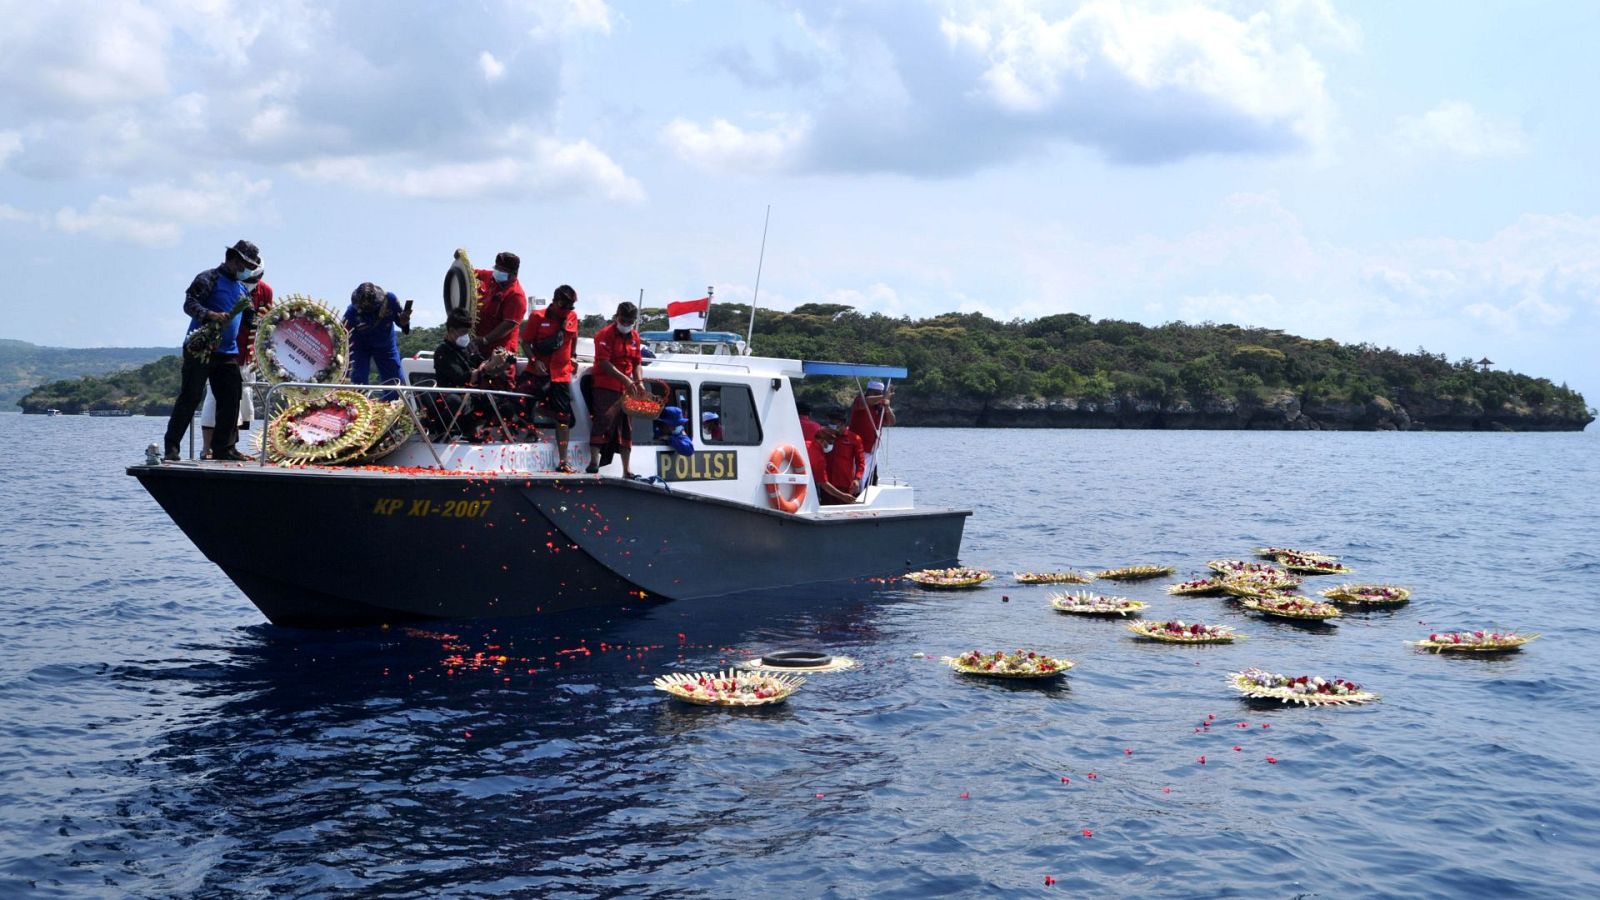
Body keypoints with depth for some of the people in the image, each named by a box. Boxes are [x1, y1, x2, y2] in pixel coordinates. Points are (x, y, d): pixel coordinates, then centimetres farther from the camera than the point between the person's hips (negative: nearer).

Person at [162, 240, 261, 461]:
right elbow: (189, 303, -16)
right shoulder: (209, 278, -5)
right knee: (190, 399, -7)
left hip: (228, 353, 7)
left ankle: (224, 448, 12)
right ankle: (171, 448, -4)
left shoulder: (242, 288, 19)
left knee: (230, 400, 4)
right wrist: (211, 314, -31)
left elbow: (248, 319, 28)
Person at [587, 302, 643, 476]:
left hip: (626, 389, 7)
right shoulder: (606, 334, -10)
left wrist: (638, 382, 1)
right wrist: (625, 379, -24)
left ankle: (627, 469, 17)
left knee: (626, 428, 11)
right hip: (606, 387, -7)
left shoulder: (634, 336, 11)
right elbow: (604, 363, -18)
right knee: (603, 422, -15)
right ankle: (594, 462, -15)